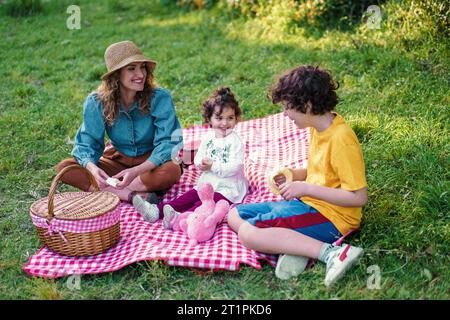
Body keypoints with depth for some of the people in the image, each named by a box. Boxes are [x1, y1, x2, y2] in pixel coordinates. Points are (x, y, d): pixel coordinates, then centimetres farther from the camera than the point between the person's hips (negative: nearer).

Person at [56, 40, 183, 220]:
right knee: (64, 168, -19)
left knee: (172, 171, -37)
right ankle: (132, 195, -28)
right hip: (117, 160, 3)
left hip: (151, 163, -2)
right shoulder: (96, 103, -13)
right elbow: (87, 143, -10)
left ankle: (107, 190, -24)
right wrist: (92, 167, -35)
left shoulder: (160, 98, -20)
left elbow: (167, 143, -22)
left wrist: (137, 171, -38)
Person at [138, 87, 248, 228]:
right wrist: (202, 163, -14)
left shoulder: (236, 141, -12)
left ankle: (180, 218, -50)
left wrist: (213, 166, -22)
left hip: (228, 188, -7)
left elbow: (234, 167, -19)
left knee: (203, 204, -27)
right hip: (207, 183, 7)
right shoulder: (208, 137, 8)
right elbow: (198, 158, 10)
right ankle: (158, 210, -21)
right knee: (189, 196, -8)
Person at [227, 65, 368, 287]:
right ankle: (293, 246, -11)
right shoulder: (317, 127, 6)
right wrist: (293, 175, 3)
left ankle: (331, 253, -25)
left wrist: (306, 188, -21)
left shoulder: (341, 139, -22)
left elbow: (358, 198, -22)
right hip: (307, 203, 10)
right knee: (235, 215, 8)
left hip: (332, 216, -10)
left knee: (248, 233, -25)